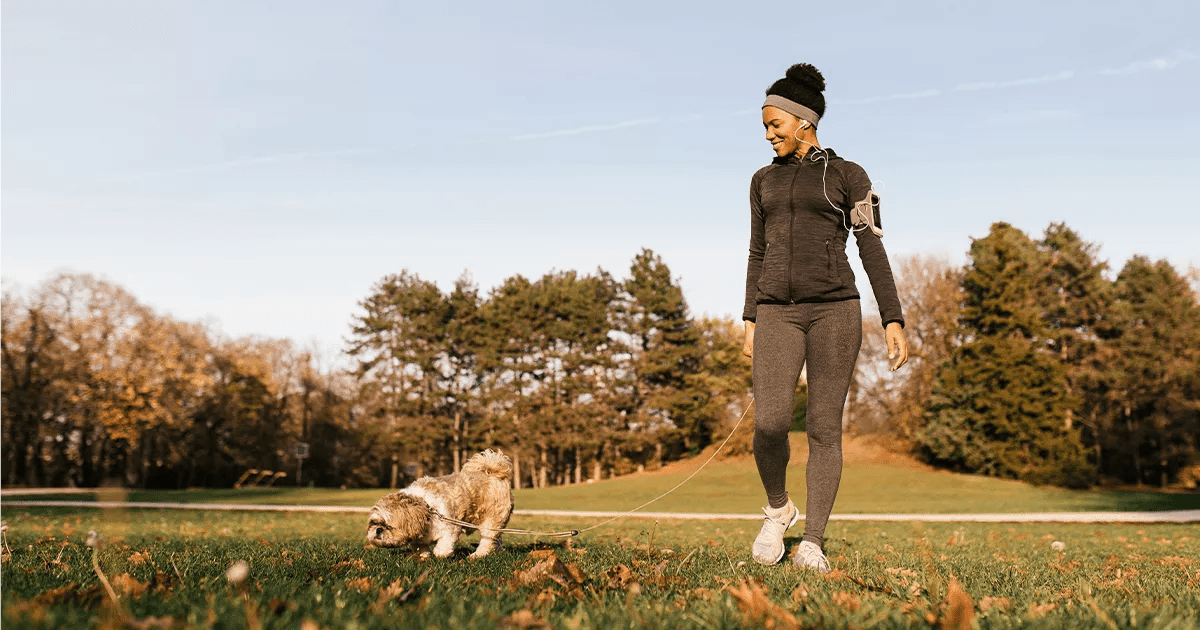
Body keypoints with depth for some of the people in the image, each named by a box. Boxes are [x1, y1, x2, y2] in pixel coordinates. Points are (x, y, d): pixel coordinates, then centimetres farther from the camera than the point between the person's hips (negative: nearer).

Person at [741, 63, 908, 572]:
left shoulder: (848, 176, 4)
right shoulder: (764, 180, 16)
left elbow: (872, 250, 0)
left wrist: (893, 321, -7)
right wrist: (750, 321, 11)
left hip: (834, 310, -2)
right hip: (778, 314, 3)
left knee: (824, 429, -5)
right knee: (768, 426, -14)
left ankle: (812, 543, 1)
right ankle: (778, 510, 13)